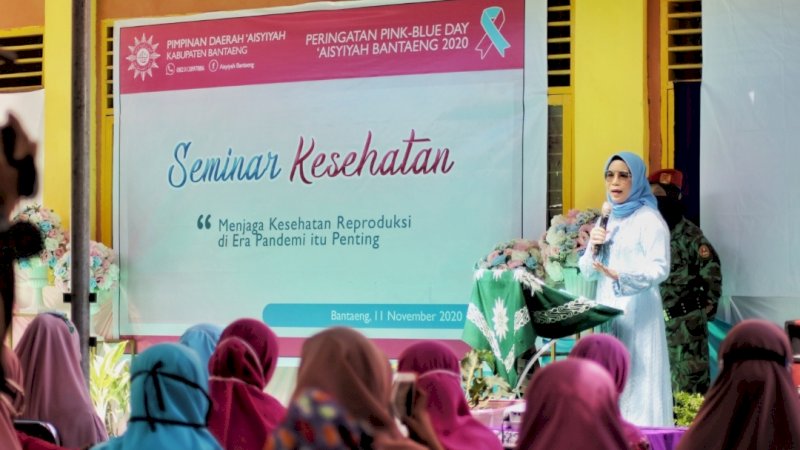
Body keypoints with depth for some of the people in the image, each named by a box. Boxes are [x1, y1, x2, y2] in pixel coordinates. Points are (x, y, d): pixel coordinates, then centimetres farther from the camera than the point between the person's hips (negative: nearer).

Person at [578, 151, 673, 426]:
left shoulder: (650, 219, -5)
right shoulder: (606, 220, 15)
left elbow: (660, 268, -16)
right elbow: (587, 272, 15)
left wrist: (620, 276, -31)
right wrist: (593, 247, -5)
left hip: (638, 311, -7)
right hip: (607, 308, 7)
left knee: (636, 381, -8)